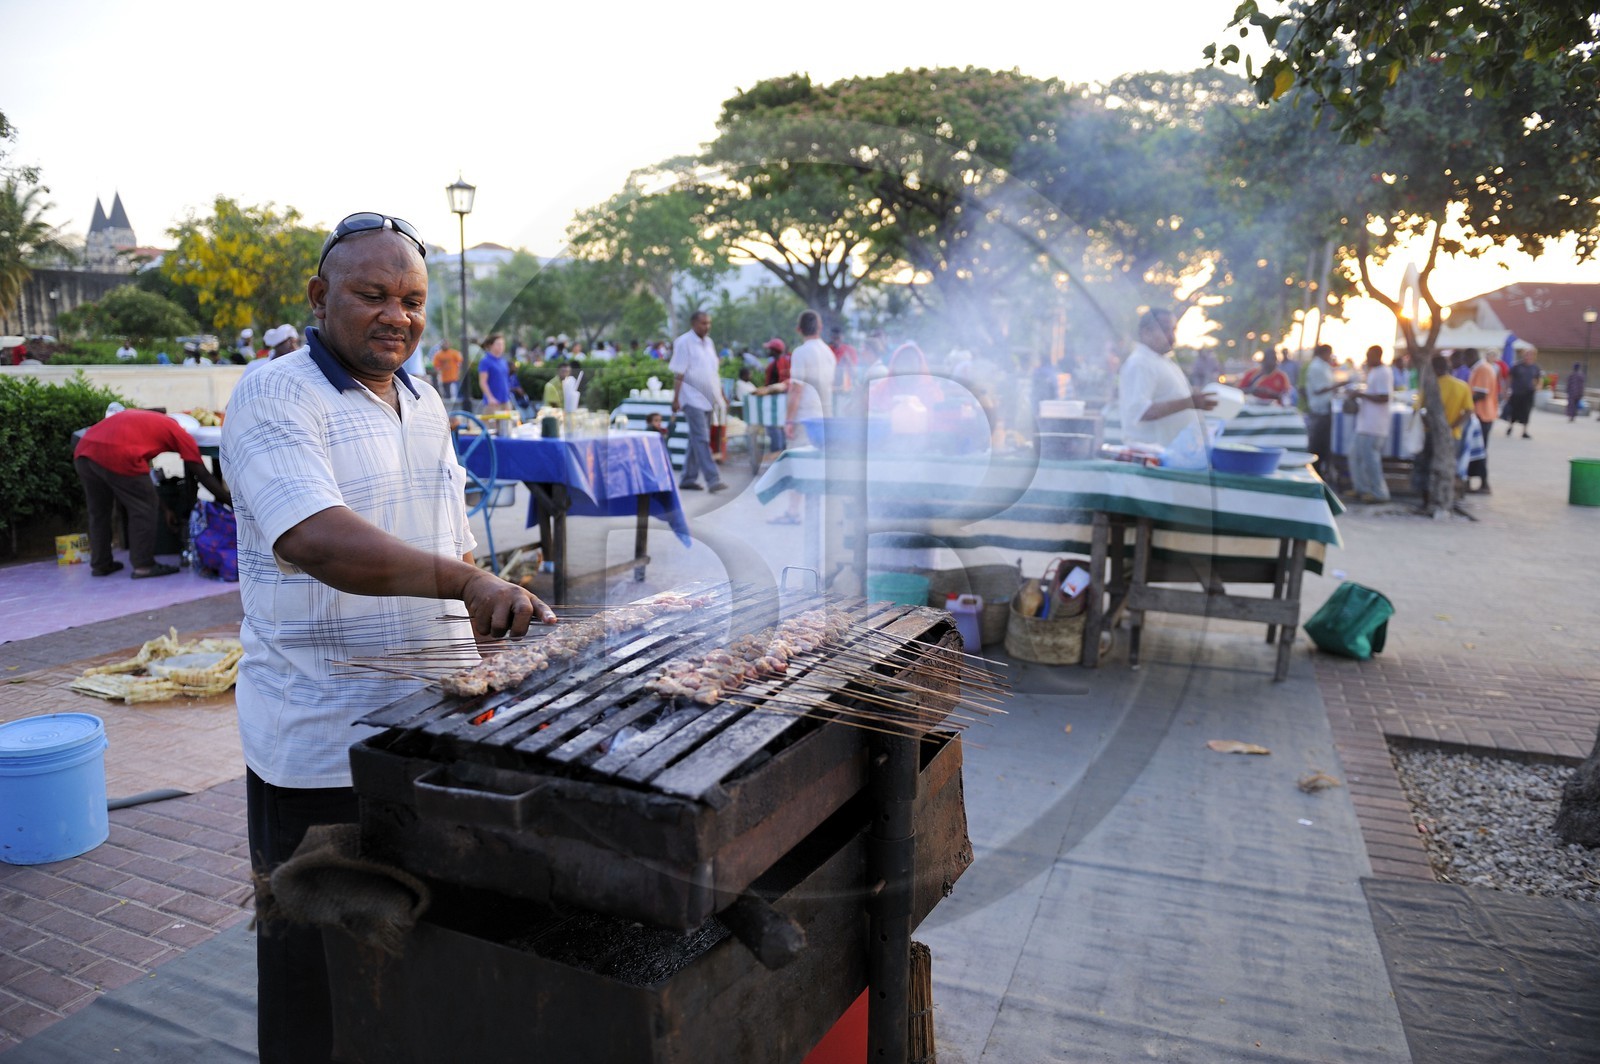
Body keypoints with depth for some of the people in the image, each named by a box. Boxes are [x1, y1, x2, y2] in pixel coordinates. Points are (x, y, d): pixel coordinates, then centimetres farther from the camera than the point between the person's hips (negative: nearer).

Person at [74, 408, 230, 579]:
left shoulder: (139, 419, 37)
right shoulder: (177, 431, 18)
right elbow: (203, 475, 16)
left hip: (84, 450, 8)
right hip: (115, 455, -8)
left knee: (98, 511, 23)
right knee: (144, 508, 7)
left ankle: (100, 564, 31)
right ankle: (144, 565, 9)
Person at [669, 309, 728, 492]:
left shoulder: (709, 343, 14)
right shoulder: (684, 342, -7)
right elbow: (678, 374, -11)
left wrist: (721, 395, 18)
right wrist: (676, 398, -16)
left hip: (707, 398, 8)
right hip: (692, 398, -7)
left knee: (698, 439, 10)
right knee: (701, 439, -12)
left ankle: (688, 479, 17)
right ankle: (712, 479, -18)